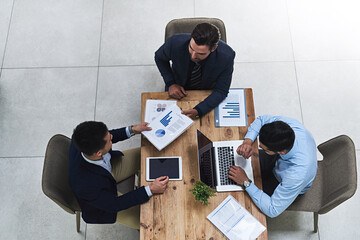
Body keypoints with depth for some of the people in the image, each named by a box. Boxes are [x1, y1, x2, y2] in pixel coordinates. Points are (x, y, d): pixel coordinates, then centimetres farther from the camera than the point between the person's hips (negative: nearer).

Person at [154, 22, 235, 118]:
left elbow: (221, 91, -20)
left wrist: (198, 111, -34)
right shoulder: (176, 42, -29)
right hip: (179, 92, 0)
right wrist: (170, 83, -15)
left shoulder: (226, 56, -31)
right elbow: (159, 57, -5)